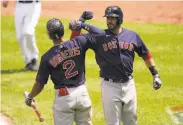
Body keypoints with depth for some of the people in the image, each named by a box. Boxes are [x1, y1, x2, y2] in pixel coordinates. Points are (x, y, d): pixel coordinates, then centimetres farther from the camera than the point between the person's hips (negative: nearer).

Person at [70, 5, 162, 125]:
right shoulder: (99, 37, -4)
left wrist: (155, 75, 11)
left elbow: (146, 55, 13)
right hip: (110, 85, -2)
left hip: (128, 84, 2)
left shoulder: (132, 36, 3)